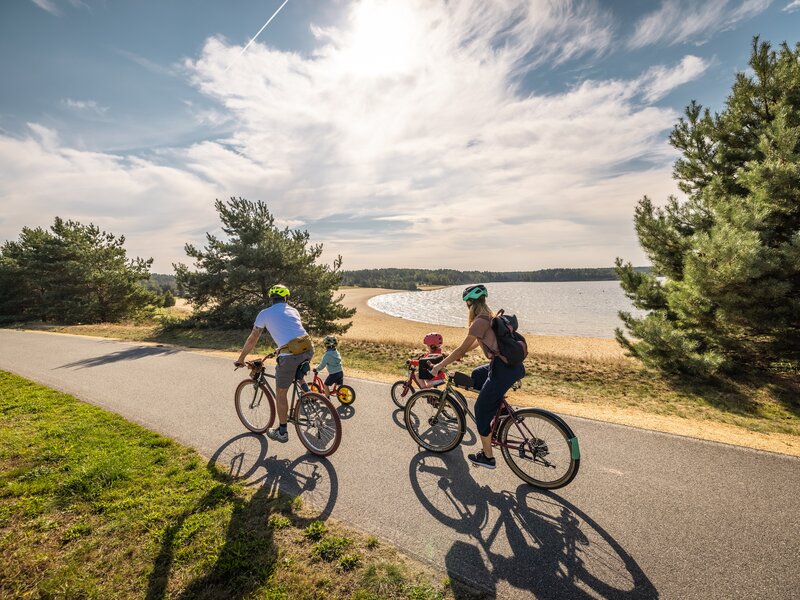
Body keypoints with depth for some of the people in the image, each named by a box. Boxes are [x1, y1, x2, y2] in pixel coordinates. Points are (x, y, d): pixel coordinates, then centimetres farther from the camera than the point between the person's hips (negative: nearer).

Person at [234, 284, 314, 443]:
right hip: (309, 350, 5)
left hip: (290, 356, -4)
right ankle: (305, 389, 28)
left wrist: (241, 359, 30)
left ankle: (282, 432, 29)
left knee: (281, 394, 17)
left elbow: (252, 339, 16)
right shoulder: (293, 310, 23)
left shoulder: (265, 313, 12)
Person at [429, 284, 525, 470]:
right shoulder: (490, 317, 13)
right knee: (475, 377, 28)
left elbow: (462, 349, -13)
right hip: (512, 364, 9)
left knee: (482, 410, 5)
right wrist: (459, 353, 32)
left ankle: (488, 457, 19)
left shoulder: (480, 321, -15)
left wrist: (440, 365, -3)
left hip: (504, 369, -9)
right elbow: (478, 342, 27)